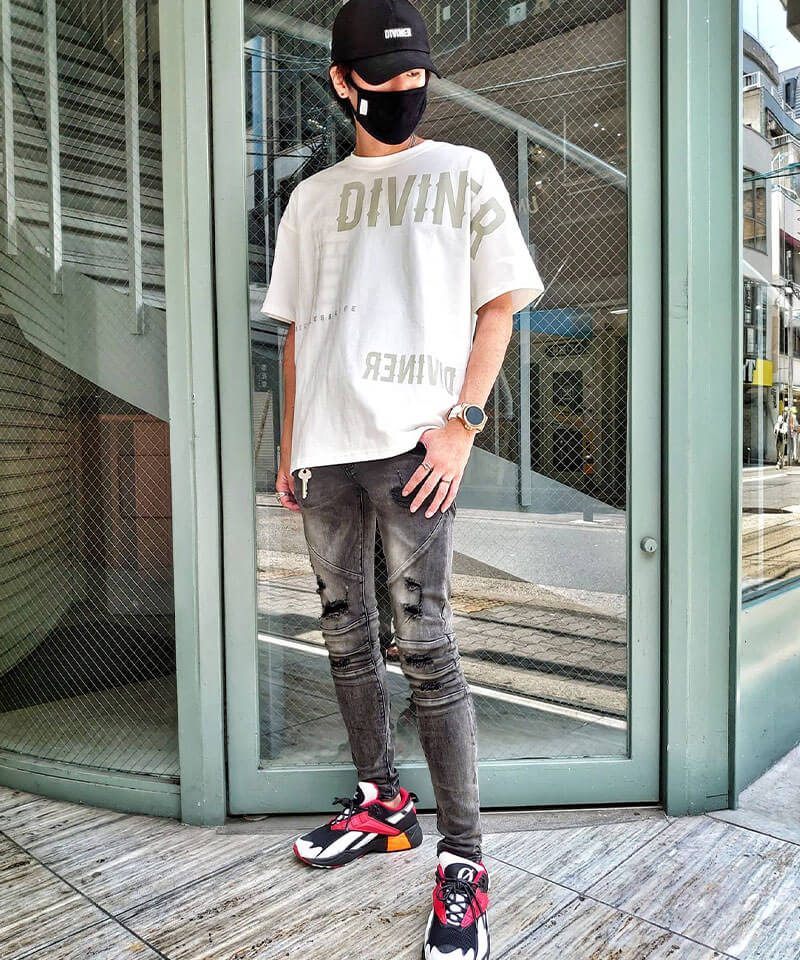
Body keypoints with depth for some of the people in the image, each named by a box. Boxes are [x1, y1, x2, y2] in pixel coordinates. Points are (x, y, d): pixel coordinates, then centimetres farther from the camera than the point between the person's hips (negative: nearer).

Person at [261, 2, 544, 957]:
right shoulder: (312, 196, 20)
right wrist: (288, 446, 13)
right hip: (324, 447, 5)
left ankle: (461, 860, 4)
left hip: (409, 443, -5)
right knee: (346, 635, 11)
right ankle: (381, 800, 30)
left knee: (425, 645, -8)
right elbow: (296, 330, 19)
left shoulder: (464, 173, 9)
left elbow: (497, 307, 3)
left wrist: (462, 421, -10)